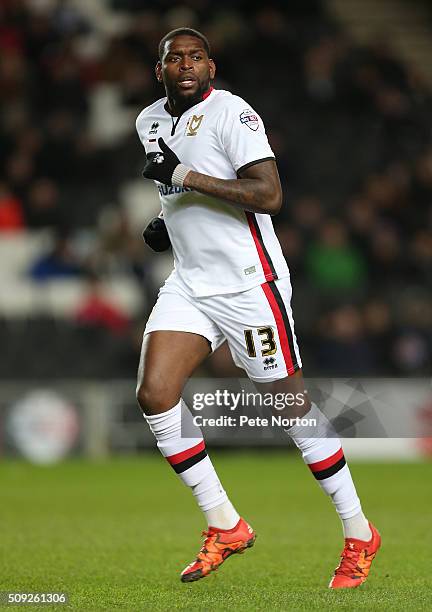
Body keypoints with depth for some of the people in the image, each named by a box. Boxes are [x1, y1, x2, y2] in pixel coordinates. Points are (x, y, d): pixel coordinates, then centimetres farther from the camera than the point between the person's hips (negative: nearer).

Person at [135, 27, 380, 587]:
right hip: (190, 283, 7)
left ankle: (359, 535, 11)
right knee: (154, 394, -9)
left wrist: (188, 176, -24)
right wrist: (167, 221, 11)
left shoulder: (230, 112, -13)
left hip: (249, 283, -7)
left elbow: (269, 194, -23)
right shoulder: (150, 122, 11)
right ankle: (225, 528, 2)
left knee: (292, 405, -2)